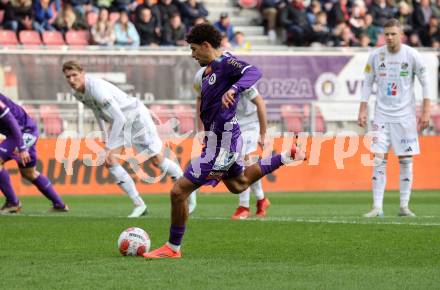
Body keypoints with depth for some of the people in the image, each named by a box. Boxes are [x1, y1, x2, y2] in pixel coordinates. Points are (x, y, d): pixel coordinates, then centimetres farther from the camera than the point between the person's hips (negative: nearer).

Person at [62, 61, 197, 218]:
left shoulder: (97, 89, -34)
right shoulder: (78, 93, -6)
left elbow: (119, 118, -35)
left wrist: (109, 148, -32)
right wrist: (105, 137, 15)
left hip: (136, 116, -8)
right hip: (120, 122, 8)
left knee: (157, 160, -3)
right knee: (109, 161, -9)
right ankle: (139, 205, -4)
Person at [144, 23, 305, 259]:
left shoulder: (225, 63, -17)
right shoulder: (210, 68, 12)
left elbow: (253, 72, -36)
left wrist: (233, 89, -52)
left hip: (221, 143, -11)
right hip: (224, 139, 11)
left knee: (179, 192, -8)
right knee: (238, 184, 36)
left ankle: (173, 248, 4)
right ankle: (285, 157, 35)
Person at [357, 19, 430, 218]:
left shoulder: (411, 55, -5)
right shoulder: (376, 55, -1)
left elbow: (425, 83, 0)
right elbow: (367, 83, 7)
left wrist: (426, 112, -4)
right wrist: (362, 110, 1)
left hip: (405, 115, -1)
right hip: (382, 114, 1)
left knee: (406, 160, 1)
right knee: (379, 159, -7)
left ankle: (404, 206, 9)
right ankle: (377, 207, -6)